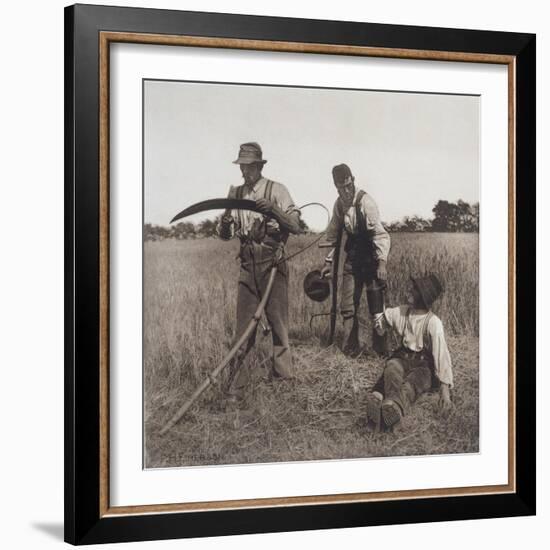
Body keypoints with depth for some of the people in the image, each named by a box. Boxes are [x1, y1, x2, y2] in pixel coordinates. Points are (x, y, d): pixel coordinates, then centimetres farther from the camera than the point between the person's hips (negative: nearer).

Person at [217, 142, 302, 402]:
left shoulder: (276, 190, -3)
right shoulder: (236, 194, 10)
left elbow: (295, 226, -11)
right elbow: (225, 235, 12)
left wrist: (273, 210, -27)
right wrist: (225, 223, -12)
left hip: (273, 264, -3)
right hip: (247, 266, 3)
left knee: (278, 323, 3)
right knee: (243, 326, 2)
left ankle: (283, 380, 13)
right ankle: (235, 387, 3)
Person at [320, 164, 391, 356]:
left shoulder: (365, 201, -18)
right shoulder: (339, 204, 2)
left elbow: (380, 233, -23)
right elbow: (333, 234, 15)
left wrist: (382, 262, -31)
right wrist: (328, 261, 13)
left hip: (370, 258, -6)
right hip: (352, 257, 6)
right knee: (347, 305, 6)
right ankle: (350, 347, 16)